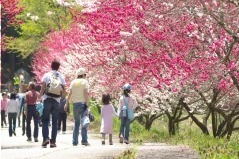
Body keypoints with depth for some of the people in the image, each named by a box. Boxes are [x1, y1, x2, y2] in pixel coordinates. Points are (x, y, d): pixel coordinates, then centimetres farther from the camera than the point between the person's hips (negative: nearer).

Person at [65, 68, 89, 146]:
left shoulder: (73, 82, 10)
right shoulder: (84, 81, 0)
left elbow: (70, 93, 2)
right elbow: (86, 93, -11)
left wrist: (66, 103, 2)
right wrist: (86, 103, -13)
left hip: (75, 103, 4)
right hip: (83, 103, -4)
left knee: (76, 122, 11)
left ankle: (75, 141, 6)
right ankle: (84, 140, -9)